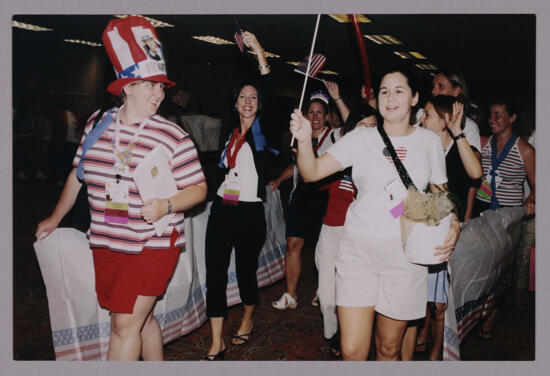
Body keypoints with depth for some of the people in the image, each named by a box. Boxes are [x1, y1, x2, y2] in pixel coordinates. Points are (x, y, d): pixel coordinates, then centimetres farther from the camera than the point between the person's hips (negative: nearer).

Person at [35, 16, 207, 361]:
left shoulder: (174, 137, -8)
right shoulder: (97, 124, 4)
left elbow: (198, 189, -5)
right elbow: (78, 175, 17)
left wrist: (166, 206, -23)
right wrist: (56, 218, 27)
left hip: (154, 244, -4)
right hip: (106, 243, 5)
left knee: (126, 323, -7)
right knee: (139, 317, 15)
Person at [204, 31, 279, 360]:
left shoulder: (262, 130, -1)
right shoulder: (230, 132, 12)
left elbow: (271, 99, -14)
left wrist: (260, 54, -21)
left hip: (250, 212, -4)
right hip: (222, 209, 4)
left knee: (246, 270, 9)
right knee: (215, 274, -1)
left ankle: (247, 322, 36)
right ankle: (217, 345, 8)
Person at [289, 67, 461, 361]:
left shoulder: (429, 141, 6)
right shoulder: (362, 138, 2)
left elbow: (440, 194, 16)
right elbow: (312, 172, -8)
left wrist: (453, 225, -4)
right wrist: (304, 141, -27)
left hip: (405, 253, 1)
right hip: (358, 250, -1)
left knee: (389, 347, 13)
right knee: (352, 351, -3)